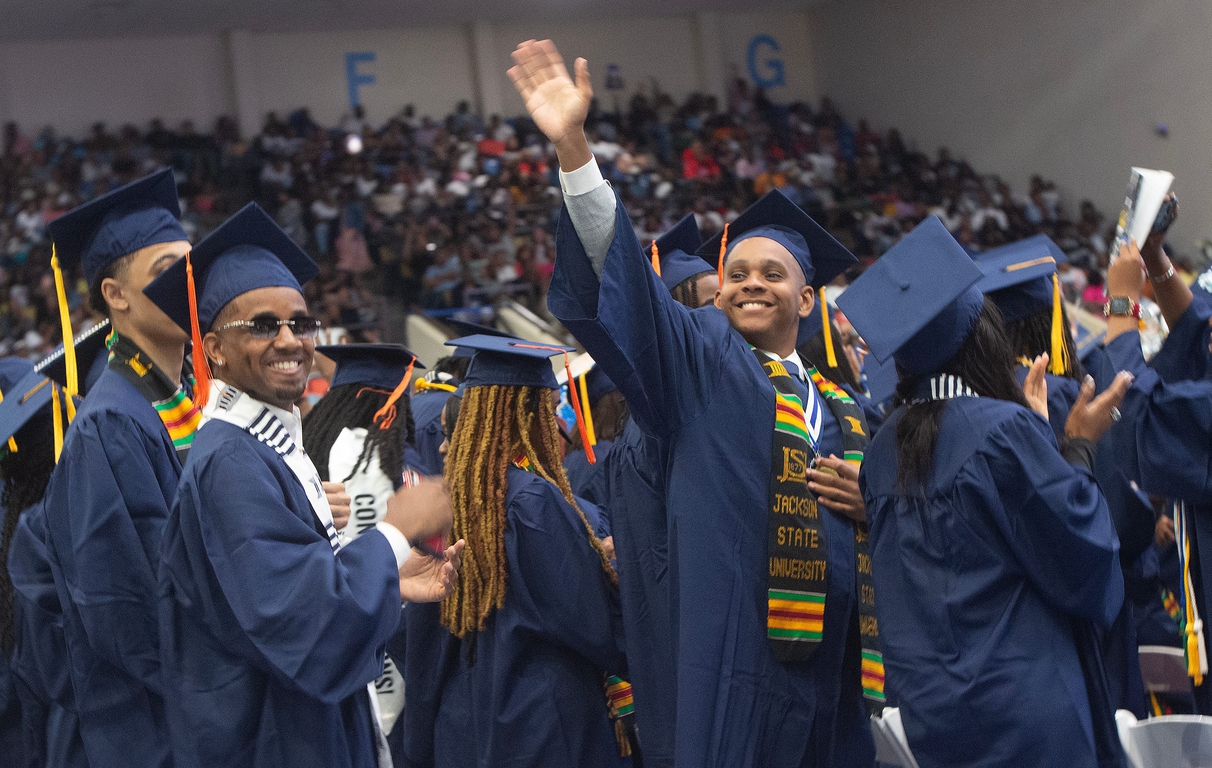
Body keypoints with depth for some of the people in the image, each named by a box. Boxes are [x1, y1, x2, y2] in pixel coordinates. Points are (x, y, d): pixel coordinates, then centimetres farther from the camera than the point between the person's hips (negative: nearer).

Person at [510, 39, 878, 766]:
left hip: (838, 670, 5)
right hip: (741, 658, -5)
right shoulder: (701, 358, 7)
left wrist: (870, 503, 0)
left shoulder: (845, 411, 19)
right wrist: (574, 145, -19)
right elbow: (622, 273, -7)